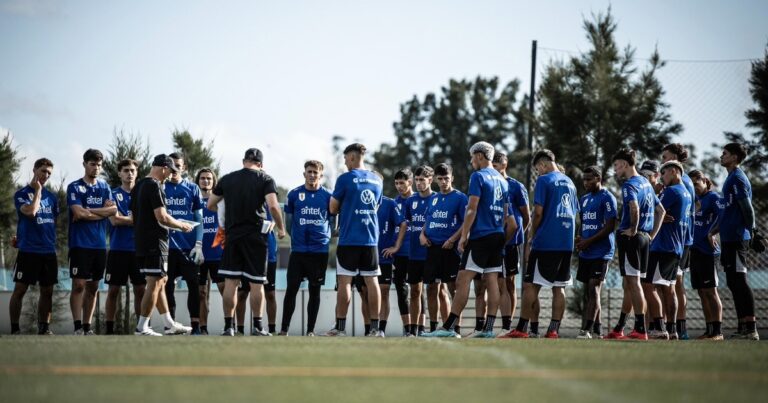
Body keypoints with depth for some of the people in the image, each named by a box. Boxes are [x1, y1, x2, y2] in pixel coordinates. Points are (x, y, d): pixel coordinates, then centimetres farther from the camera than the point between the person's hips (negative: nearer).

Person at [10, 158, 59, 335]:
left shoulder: (51, 197, 14)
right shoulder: (22, 194, -2)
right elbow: (31, 211, -19)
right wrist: (38, 190, -9)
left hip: (49, 251, 5)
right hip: (28, 251, -5)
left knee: (47, 291, 7)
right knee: (20, 289, -4)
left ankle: (44, 328, 15)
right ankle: (15, 329, -1)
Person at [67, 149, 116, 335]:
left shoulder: (104, 187, 14)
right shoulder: (75, 187, -2)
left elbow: (113, 209, -2)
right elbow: (79, 213, -15)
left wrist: (87, 211, -10)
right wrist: (102, 213, -4)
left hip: (99, 245, 5)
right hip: (80, 244, -5)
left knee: (93, 287, 7)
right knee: (79, 285, -9)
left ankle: (87, 326, 12)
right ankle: (78, 327, -9)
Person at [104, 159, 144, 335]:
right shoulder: (114, 194, 3)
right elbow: (114, 220, -10)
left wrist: (125, 219, -9)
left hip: (138, 249, 2)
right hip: (118, 249, -2)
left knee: (140, 289, 3)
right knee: (114, 289, 0)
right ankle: (110, 328, 4)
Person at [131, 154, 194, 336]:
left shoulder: (138, 186, 15)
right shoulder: (155, 186, -14)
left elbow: (133, 216, 21)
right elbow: (162, 217, -20)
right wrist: (181, 225, -4)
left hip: (140, 242, 10)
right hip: (155, 243, -10)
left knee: (161, 281, 16)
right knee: (155, 283, -5)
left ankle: (169, 324, 20)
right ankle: (142, 327, -5)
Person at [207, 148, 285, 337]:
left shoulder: (227, 179, 8)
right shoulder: (265, 179, -2)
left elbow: (210, 205, 14)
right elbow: (273, 206, -15)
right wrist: (281, 228, -2)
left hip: (232, 234, 2)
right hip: (256, 234, -2)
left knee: (230, 282, 4)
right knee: (257, 283, 3)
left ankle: (228, 326, 3)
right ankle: (257, 326, 3)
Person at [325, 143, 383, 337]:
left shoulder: (345, 179, -7)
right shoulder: (377, 180, 9)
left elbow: (333, 208, -1)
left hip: (348, 240, -5)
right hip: (371, 240, 5)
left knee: (344, 282, -1)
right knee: (372, 281, 5)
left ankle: (340, 327, 0)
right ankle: (375, 327, 3)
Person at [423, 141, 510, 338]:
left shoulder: (478, 176, -8)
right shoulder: (502, 180, 17)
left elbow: (472, 209, -14)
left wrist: (464, 236, -12)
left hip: (480, 236, -8)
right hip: (498, 237, 8)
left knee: (463, 280, -9)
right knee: (492, 281, 5)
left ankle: (448, 327, -13)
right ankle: (489, 329, 2)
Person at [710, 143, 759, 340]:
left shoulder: (737, 179, -11)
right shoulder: (732, 178, 19)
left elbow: (747, 209, -17)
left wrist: (751, 231, -16)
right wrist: (713, 231, 27)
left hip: (735, 238, -10)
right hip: (730, 238, 10)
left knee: (738, 280, -10)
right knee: (734, 281, 11)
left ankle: (750, 328, -10)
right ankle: (743, 328, 13)